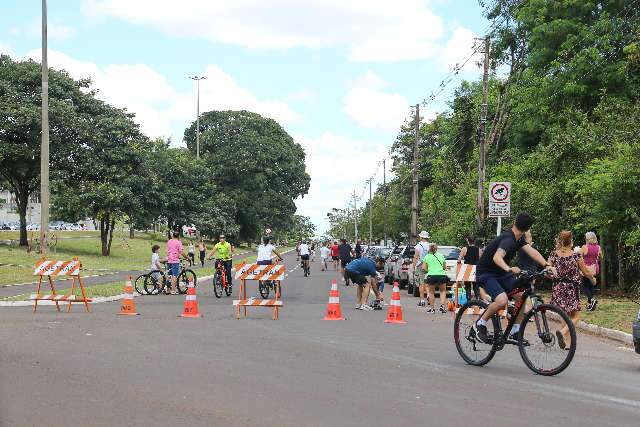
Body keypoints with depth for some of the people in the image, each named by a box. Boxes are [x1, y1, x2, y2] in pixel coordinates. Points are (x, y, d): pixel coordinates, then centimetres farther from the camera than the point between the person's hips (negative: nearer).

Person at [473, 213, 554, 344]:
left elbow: (532, 252, -8)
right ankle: (480, 324, -9)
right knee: (502, 300, -30)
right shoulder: (508, 239, -27)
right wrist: (509, 269, -62)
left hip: (501, 273, 9)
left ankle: (515, 331, 7)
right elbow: (497, 257, -45)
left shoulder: (519, 239, 3)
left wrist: (547, 265, -22)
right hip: (486, 274, -9)